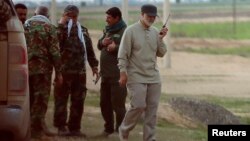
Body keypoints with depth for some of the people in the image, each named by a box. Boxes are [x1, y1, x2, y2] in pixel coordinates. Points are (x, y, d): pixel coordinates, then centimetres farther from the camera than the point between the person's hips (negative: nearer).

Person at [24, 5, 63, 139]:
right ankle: (37, 130, 1)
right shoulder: (49, 27, -4)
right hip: (42, 68, -4)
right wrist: (58, 72, -4)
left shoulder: (25, 25, 9)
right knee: (40, 100, 1)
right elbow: (54, 52, -8)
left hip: (26, 67, 4)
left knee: (28, 98, 13)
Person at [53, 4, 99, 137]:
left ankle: (74, 127, 13)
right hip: (64, 70, -5)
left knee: (78, 100, 6)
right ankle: (61, 127, 3)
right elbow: (56, 41, -21)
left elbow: (89, 49, 21)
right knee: (61, 99, -2)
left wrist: (94, 65, 17)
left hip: (80, 71, 5)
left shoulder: (83, 30, 16)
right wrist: (61, 24, -19)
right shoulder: (61, 29, 0)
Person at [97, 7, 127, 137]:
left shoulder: (125, 32, -11)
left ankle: (120, 130, 6)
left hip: (118, 76, -8)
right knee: (104, 103, 14)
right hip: (106, 74, 8)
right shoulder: (108, 30, 15)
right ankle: (108, 128, 26)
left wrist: (116, 48, -27)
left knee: (118, 104, -3)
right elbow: (99, 45, 23)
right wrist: (102, 42, 1)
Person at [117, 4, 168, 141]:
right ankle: (124, 130, 11)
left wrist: (161, 39, -5)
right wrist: (123, 73, -14)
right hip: (136, 77, -5)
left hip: (154, 77, 5)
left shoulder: (155, 32, 9)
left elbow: (161, 53, 9)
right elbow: (123, 54, -8)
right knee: (138, 106, -13)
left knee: (152, 108, 2)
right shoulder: (131, 31, -7)